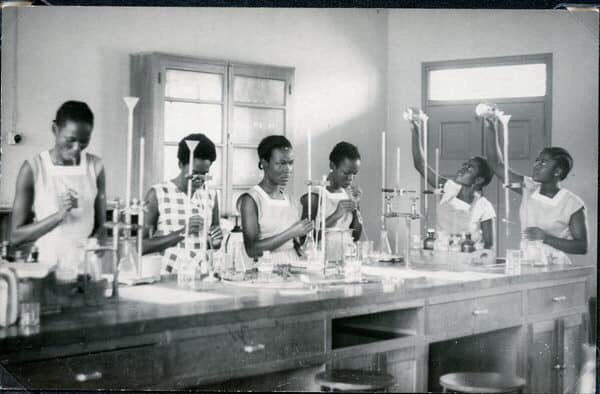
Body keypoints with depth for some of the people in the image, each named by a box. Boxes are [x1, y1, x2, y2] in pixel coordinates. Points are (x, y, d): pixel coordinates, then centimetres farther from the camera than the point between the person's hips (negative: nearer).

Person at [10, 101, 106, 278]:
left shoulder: (95, 167, 4)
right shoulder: (33, 169, -3)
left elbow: (100, 226, 11)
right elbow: (16, 236, -2)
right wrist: (58, 216, -14)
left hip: (87, 269, 2)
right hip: (48, 266, -1)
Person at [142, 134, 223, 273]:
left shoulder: (211, 196, 12)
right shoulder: (157, 194, 0)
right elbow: (141, 246, -5)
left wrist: (214, 242, 1)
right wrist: (182, 232, -13)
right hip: (168, 278, -3)